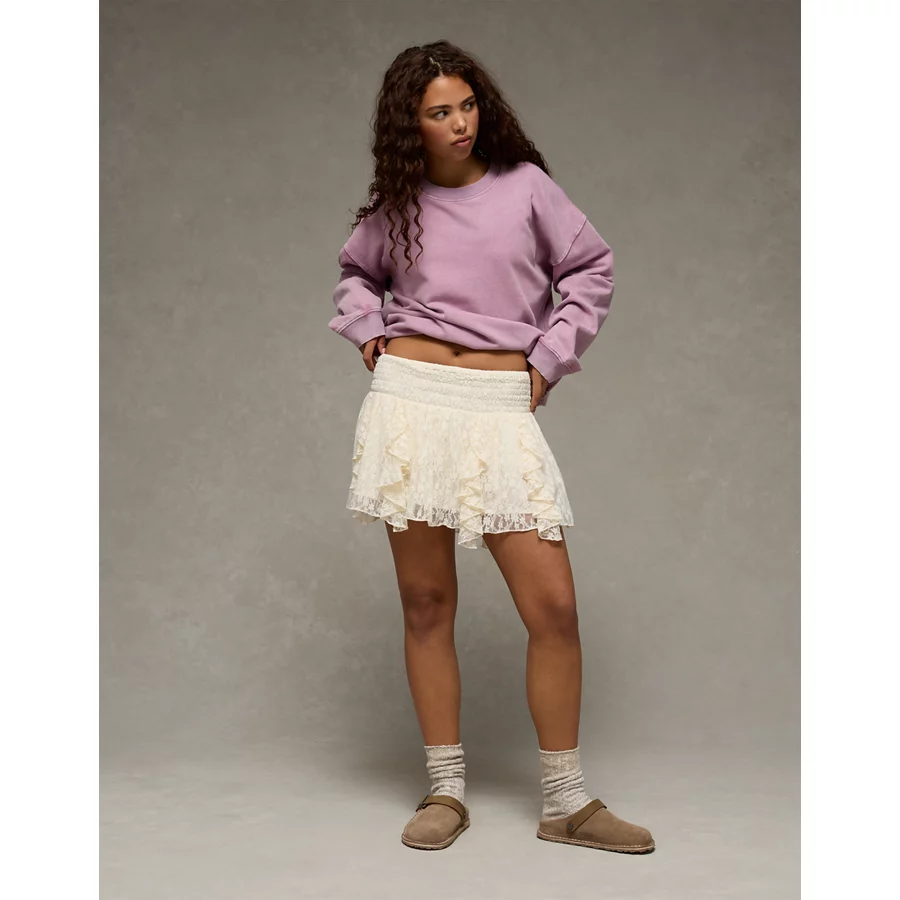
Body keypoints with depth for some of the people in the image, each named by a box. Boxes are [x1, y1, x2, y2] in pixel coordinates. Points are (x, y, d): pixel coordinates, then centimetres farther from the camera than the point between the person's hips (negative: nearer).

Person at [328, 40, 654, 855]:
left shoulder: (524, 184, 5)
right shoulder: (396, 203, 10)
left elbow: (591, 267, 12)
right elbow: (356, 273, 29)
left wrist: (550, 358, 5)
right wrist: (367, 331, 11)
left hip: (501, 409, -1)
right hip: (410, 399, 2)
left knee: (554, 607, -6)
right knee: (426, 603, 5)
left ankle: (566, 803, 8)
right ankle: (446, 791, 17)